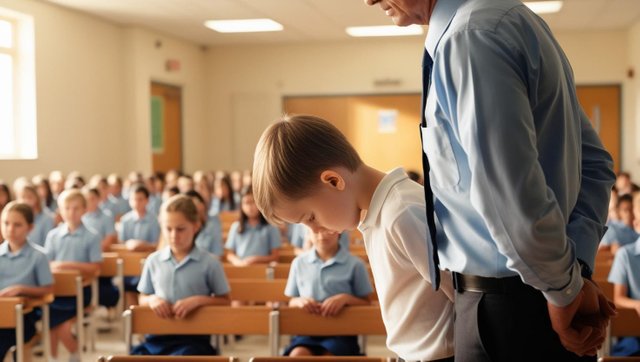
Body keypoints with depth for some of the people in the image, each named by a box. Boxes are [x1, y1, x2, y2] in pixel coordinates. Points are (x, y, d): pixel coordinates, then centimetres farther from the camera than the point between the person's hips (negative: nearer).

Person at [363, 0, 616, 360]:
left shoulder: (471, 35, -22)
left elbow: (514, 204, -29)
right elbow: (593, 162, 11)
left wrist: (566, 289, -13)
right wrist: (578, 271, 0)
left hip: (507, 307, -9)